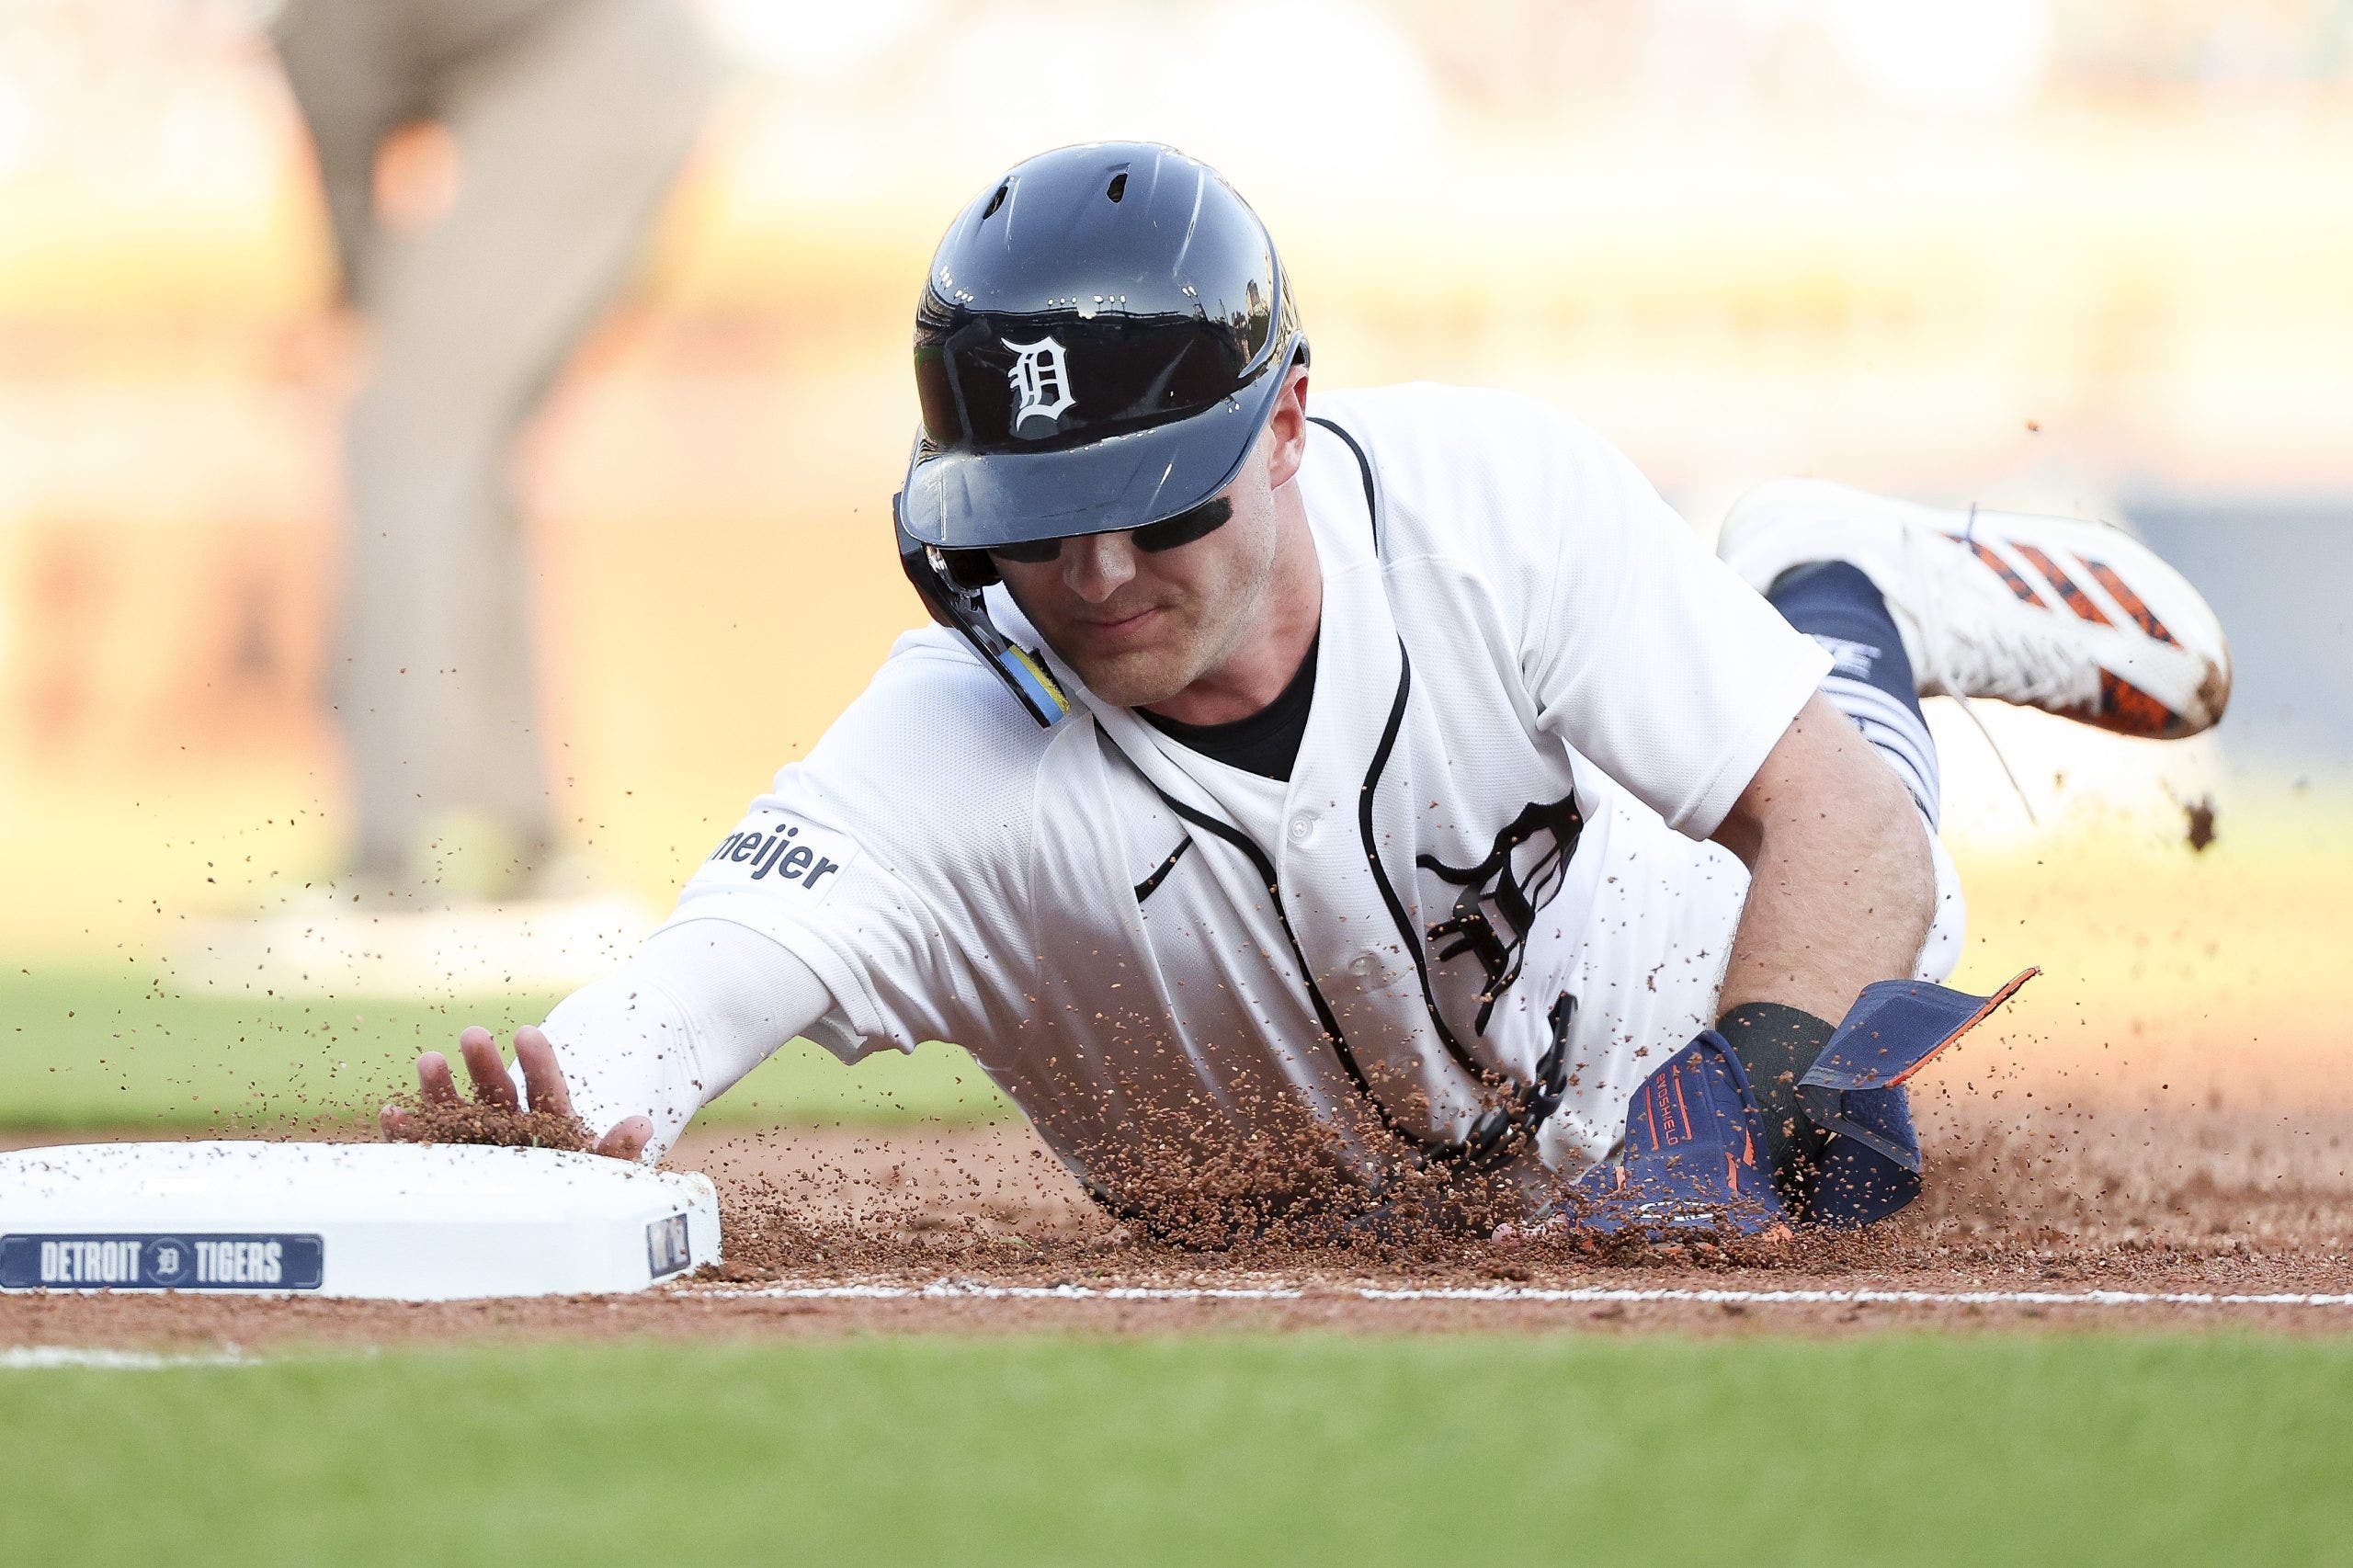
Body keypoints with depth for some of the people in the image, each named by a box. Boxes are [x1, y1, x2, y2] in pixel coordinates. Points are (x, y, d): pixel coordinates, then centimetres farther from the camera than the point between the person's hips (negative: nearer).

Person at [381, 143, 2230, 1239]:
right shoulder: (954, 753, -40)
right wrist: (537, 1103, -80)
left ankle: (1845, 604, 43)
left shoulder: (1496, 502, -36)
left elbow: (1842, 821, -33)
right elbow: (666, 1017, -55)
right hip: (1320, 1244, 1)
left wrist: (1747, 1074, -53)